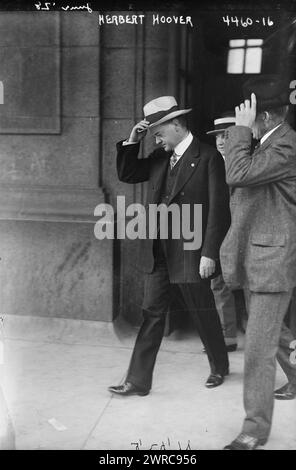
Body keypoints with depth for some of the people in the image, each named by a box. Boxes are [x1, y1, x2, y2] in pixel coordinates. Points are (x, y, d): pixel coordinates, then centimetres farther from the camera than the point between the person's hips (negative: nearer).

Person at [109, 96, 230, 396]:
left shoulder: (208, 158, -11)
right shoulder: (160, 157, 10)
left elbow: (219, 211, -13)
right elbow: (126, 175, 16)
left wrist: (209, 253, -17)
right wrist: (132, 141, 2)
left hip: (190, 252, -6)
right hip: (157, 251, 6)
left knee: (202, 313, 11)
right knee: (152, 313, 6)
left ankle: (219, 366, 35)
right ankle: (138, 381, 11)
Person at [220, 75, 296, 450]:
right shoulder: (265, 142, 11)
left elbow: (238, 174, -28)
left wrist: (241, 128, -20)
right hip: (251, 256, 10)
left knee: (259, 346, -6)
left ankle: (255, 428, 4)